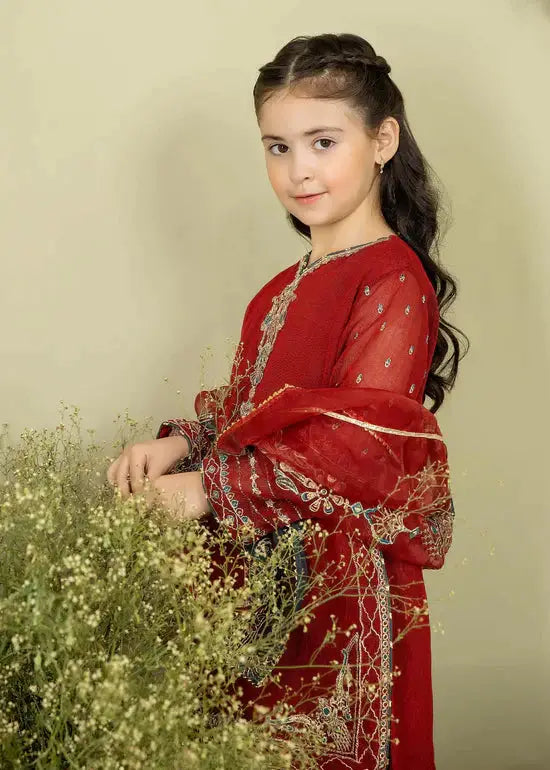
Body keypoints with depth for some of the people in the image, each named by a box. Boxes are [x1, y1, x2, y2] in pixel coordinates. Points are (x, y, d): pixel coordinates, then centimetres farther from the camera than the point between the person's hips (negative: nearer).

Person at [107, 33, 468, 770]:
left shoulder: (394, 284, -15)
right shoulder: (284, 292, 12)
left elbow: (359, 447, -23)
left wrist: (209, 490, -22)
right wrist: (182, 443, -5)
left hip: (345, 581, -8)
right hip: (264, 572, 8)